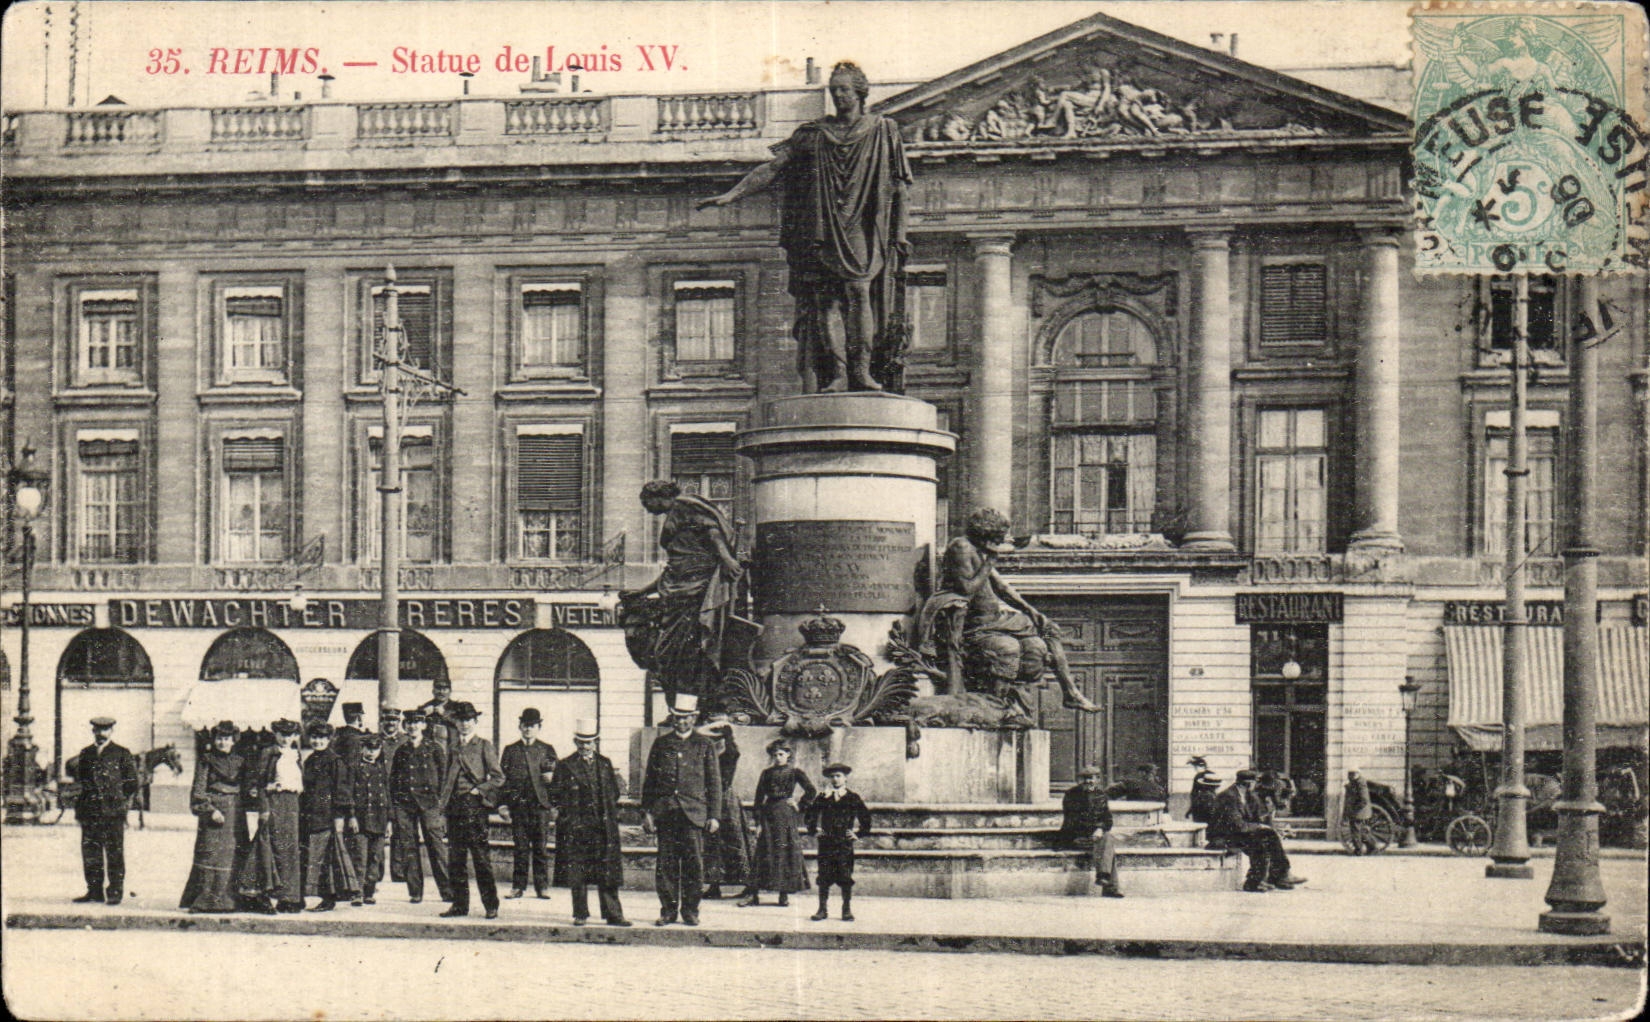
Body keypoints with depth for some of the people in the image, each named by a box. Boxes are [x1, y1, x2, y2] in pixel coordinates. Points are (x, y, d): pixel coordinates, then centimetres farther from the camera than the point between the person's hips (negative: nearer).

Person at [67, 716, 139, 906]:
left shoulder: (121, 754, 3)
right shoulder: (85, 754, 15)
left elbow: (132, 783, 4)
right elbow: (79, 778, 21)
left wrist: (120, 799, 2)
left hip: (113, 811, -4)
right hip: (90, 811, 4)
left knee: (114, 853, -4)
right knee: (90, 852, 4)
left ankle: (115, 892, -1)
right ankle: (94, 890, 11)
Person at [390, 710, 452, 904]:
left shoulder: (434, 749, 7)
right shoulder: (401, 751, 15)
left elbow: (444, 776, 5)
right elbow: (393, 780, 18)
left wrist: (441, 800, -4)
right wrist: (393, 806, 10)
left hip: (429, 802, -3)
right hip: (404, 804, 3)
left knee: (436, 846, -7)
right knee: (407, 848, 0)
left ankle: (447, 891, -4)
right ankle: (414, 892, 6)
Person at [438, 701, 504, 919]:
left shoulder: (484, 746, 3)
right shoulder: (453, 747, 17)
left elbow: (498, 777, 0)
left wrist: (479, 790, -9)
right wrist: (444, 797, 10)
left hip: (474, 805, -5)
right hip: (454, 807, 5)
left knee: (482, 859, -6)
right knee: (455, 859, 5)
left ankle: (491, 906, -3)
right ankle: (460, 904, 10)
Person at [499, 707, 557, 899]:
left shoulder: (547, 750, 11)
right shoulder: (511, 750, 12)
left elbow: (556, 776, 10)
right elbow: (503, 778, 9)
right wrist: (502, 804, 2)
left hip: (540, 803, -1)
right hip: (517, 804, 1)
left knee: (540, 846, -1)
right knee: (520, 847, 1)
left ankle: (542, 886, 4)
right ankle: (518, 886, 6)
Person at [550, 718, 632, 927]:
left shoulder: (605, 764, 13)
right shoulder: (565, 766, 4)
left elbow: (614, 792, 15)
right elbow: (555, 795, 3)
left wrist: (611, 814, 4)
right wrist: (567, 813, -6)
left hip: (604, 826, 2)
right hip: (576, 827, -2)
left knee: (608, 871, 0)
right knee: (577, 873, 1)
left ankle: (613, 915, 3)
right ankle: (580, 915, 8)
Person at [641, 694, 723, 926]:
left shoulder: (705, 746, 8)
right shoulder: (661, 744, 12)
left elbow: (714, 783, 7)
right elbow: (649, 780, 12)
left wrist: (714, 816, 0)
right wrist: (647, 812, 4)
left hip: (694, 813, -1)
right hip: (665, 812, 1)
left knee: (694, 863, -3)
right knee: (665, 864, 0)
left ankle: (690, 910, 6)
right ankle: (668, 911, 8)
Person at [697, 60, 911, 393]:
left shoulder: (883, 131, 10)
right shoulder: (813, 134, 13)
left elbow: (898, 188, 11)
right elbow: (772, 168, 9)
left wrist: (900, 235, 4)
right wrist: (731, 195, -1)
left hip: (862, 231, -2)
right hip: (823, 231, 2)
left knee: (859, 289, -18)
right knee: (825, 297, -9)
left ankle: (862, 371, -18)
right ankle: (837, 374, -12)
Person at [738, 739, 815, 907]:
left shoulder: (794, 773, 4)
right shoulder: (767, 774, 9)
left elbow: (811, 791, 3)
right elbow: (759, 798, 6)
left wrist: (800, 806, -1)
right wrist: (758, 822, -1)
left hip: (786, 815, -1)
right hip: (768, 815, 2)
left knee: (786, 851, -2)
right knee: (763, 852, -3)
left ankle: (785, 894, 5)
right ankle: (753, 893, -4)